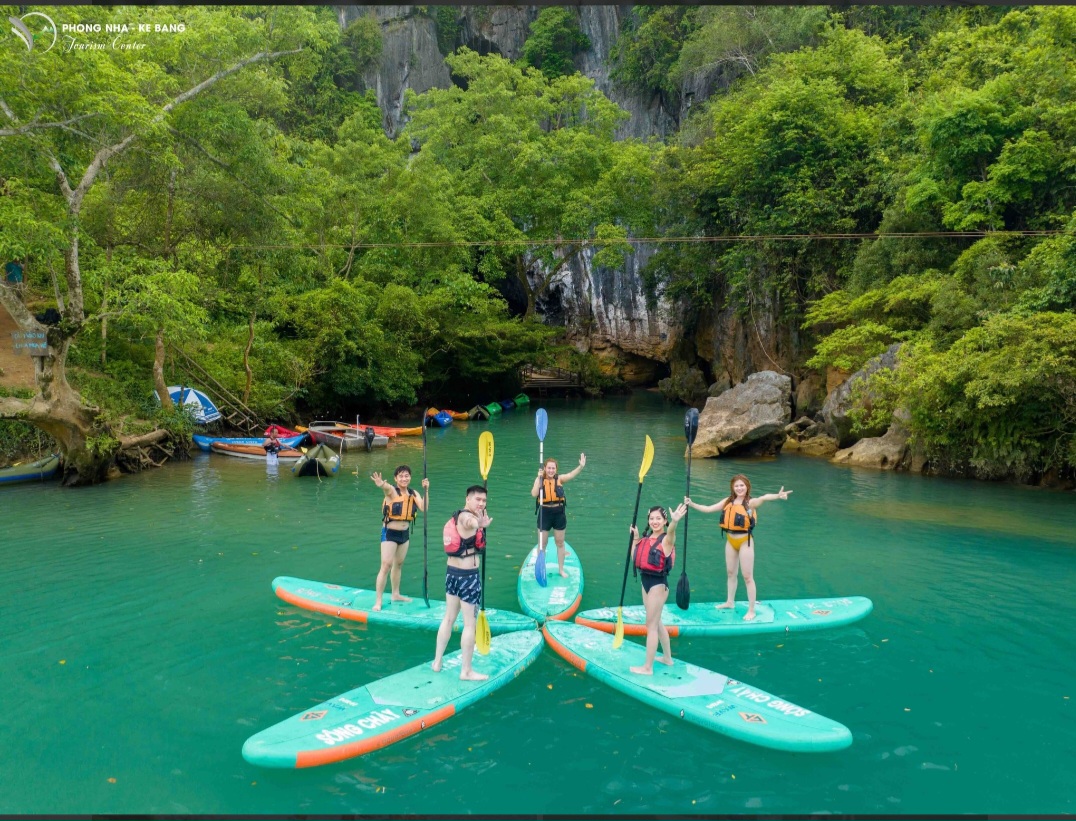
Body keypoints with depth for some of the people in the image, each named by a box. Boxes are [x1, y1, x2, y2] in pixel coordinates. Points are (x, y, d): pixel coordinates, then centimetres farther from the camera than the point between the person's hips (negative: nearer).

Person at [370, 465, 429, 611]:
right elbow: (387, 488, -41)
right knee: (386, 565, -9)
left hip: (405, 533, 6)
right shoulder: (392, 490, -15)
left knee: (399, 564, 19)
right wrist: (382, 485, -64)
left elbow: (424, 508, -14)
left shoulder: (414, 494, 0)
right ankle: (378, 600, -2)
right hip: (390, 533, -6)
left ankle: (396, 594, 34)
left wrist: (426, 491, -21)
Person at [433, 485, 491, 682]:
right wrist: (479, 524, -55)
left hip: (452, 573, 10)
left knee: (449, 618, 20)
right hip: (468, 577, -9)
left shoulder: (457, 516, 12)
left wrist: (481, 525, 28)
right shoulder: (467, 516, -18)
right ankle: (466, 671, 11)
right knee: (470, 624, 2)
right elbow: (470, 523, -44)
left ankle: (437, 661, 31)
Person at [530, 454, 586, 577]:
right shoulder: (539, 480, -4)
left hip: (559, 514, 1)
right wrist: (540, 478, -23)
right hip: (545, 514, -1)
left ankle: (561, 569, 29)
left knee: (560, 543, 14)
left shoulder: (559, 479, -4)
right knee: (542, 543, 11)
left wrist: (581, 467, -41)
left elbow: (571, 475, -23)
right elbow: (534, 494, -19)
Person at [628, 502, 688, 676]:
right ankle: (667, 657, 39)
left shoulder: (666, 539, -17)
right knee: (657, 622, 22)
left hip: (658, 584, -9)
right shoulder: (646, 538, 6)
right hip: (646, 582, 9)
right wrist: (635, 538, 4)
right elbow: (635, 559, 9)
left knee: (651, 625, -1)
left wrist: (675, 521, -63)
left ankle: (648, 667, 9)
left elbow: (671, 532, -41)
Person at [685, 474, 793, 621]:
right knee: (731, 573, 21)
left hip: (745, 542, -6)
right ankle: (730, 602, 39)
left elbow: (763, 498, -37)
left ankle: (751, 610, 10)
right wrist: (691, 504, 1)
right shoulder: (728, 501, 2)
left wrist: (777, 495, -56)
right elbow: (708, 509, 7)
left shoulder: (750, 503, -16)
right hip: (730, 541, 6)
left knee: (747, 576, 1)